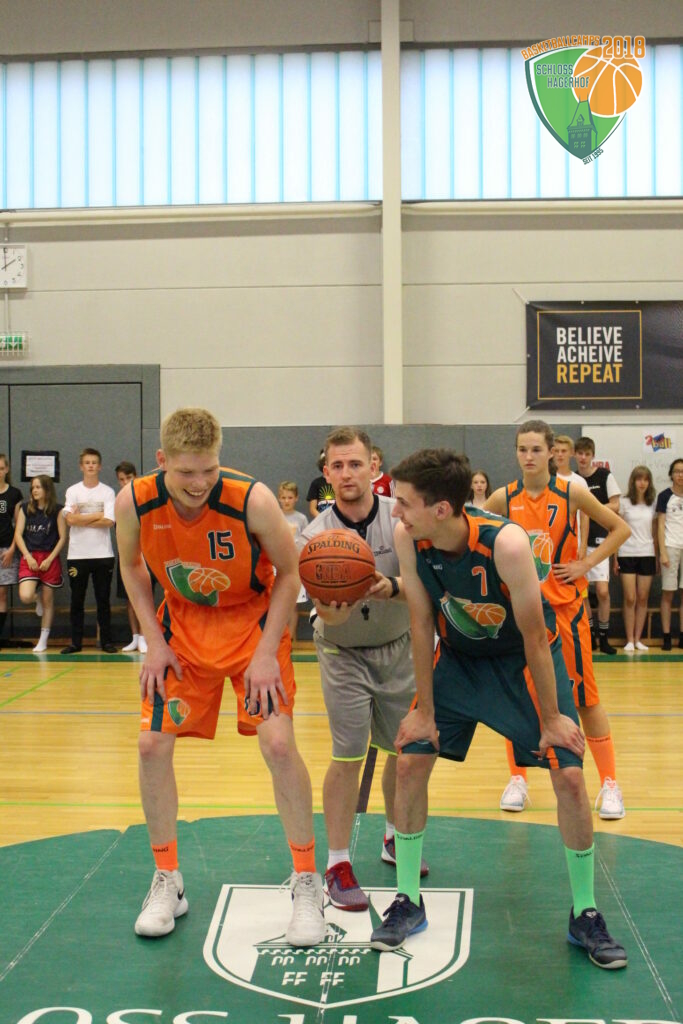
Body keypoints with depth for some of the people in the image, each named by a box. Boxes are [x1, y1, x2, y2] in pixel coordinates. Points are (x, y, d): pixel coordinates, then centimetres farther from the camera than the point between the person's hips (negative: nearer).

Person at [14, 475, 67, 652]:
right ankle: (37, 598, 21)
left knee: (48, 600, 4)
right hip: (29, 558, 1)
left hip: (50, 559, -1)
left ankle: (43, 640, 18)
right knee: (25, 597, -18)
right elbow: (18, 534, 4)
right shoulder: (25, 508, 6)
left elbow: (63, 537, -1)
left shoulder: (57, 510, 0)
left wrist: (50, 559, -9)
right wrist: (28, 557, -7)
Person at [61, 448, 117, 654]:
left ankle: (106, 641, 11)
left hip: (103, 554, -1)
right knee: (77, 600, 6)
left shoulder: (107, 492, 3)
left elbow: (109, 522, -9)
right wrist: (97, 515, -8)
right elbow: (70, 519, -9)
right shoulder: (72, 491, 5)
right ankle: (76, 642, 14)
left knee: (103, 600, 4)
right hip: (77, 554, 1)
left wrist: (82, 519, -9)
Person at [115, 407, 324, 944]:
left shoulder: (252, 499, -28)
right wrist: (155, 642, -5)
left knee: (278, 743, -13)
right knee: (152, 744, -2)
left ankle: (307, 884, 5)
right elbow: (132, 566, 1)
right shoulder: (134, 501, -19)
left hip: (252, 621, -3)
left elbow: (289, 573, -14)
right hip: (182, 624, 3)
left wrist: (267, 652, -18)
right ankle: (167, 882, 17)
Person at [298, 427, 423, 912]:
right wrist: (333, 606, -49)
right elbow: (328, 615, -25)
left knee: (405, 750, 12)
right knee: (348, 756, -8)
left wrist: (391, 588, -41)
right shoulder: (315, 535, -18)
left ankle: (395, 838, 35)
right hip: (344, 654, -2)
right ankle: (338, 862, 6)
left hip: (400, 649, 3)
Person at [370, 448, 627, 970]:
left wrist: (551, 717, -16)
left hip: (525, 658, -3)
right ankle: (408, 902, 14)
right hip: (457, 656, 4)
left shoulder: (505, 542, -35)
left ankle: (585, 915, 12)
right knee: (410, 762, -3)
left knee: (569, 775, -8)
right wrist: (425, 711, -7)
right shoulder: (409, 539, -22)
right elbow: (422, 623, -12)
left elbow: (533, 634, -25)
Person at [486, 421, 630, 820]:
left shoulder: (571, 494, -6)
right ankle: (518, 780, 21)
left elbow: (621, 529, 2)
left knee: (585, 695, 2)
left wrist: (586, 563, -7)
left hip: (564, 606, -2)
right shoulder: (503, 498, -2)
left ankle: (610, 783, 12)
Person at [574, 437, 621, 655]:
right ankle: (590, 635, 19)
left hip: (598, 539, -3)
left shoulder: (604, 475, -2)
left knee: (602, 591, -10)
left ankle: (604, 637, 4)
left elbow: (615, 506, -4)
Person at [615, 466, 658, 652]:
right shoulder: (624, 503, 1)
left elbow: (655, 533, 12)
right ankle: (629, 640, 2)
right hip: (627, 554, -2)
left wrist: (657, 558, 7)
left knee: (643, 598, 4)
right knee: (630, 599, -5)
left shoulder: (652, 504, 8)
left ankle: (638, 638, 11)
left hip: (647, 555, 2)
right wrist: (615, 558, -2)